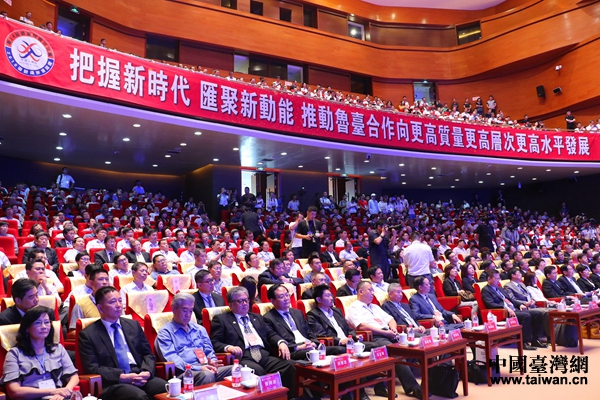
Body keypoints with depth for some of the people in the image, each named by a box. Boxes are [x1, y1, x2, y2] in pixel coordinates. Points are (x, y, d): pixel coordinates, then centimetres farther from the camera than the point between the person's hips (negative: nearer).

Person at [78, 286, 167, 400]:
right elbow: (92, 368, -3)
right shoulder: (88, 334, 3)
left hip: (140, 376, 4)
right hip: (113, 382, -4)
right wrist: (122, 377, -15)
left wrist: (146, 372, -6)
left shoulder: (134, 325, 15)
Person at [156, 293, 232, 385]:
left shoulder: (200, 329, 26)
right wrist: (199, 368, -19)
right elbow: (171, 359, -7)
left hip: (207, 369, 6)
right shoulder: (165, 332, 6)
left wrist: (212, 362, -2)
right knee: (207, 375, -40)